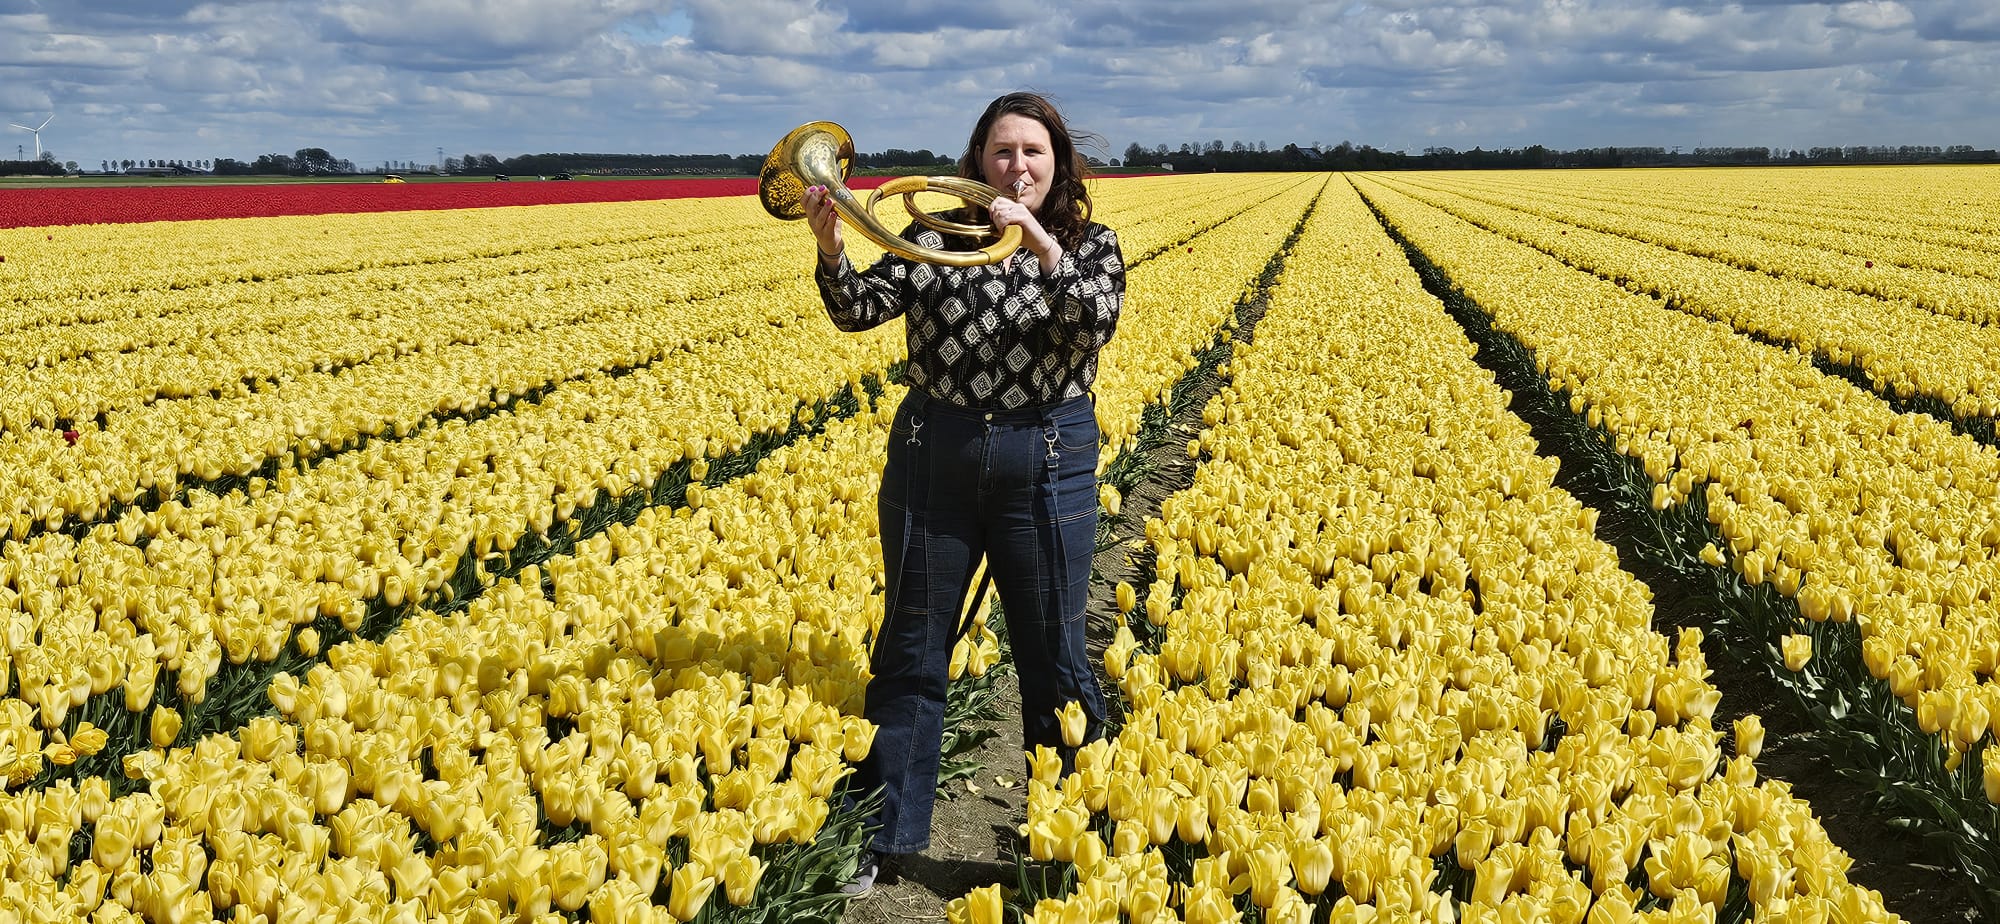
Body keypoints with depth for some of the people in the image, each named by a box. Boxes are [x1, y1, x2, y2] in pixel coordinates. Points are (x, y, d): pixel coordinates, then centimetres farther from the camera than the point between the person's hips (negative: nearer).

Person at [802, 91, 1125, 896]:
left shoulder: (1090, 246, 0)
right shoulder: (934, 236, 1)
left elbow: (1096, 321, -19)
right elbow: (861, 309, -10)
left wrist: (1038, 241, -28)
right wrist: (829, 246, -28)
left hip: (1048, 465, -1)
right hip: (934, 457, 1)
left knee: (1052, 657, 8)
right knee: (909, 654, 10)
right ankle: (887, 838, 25)